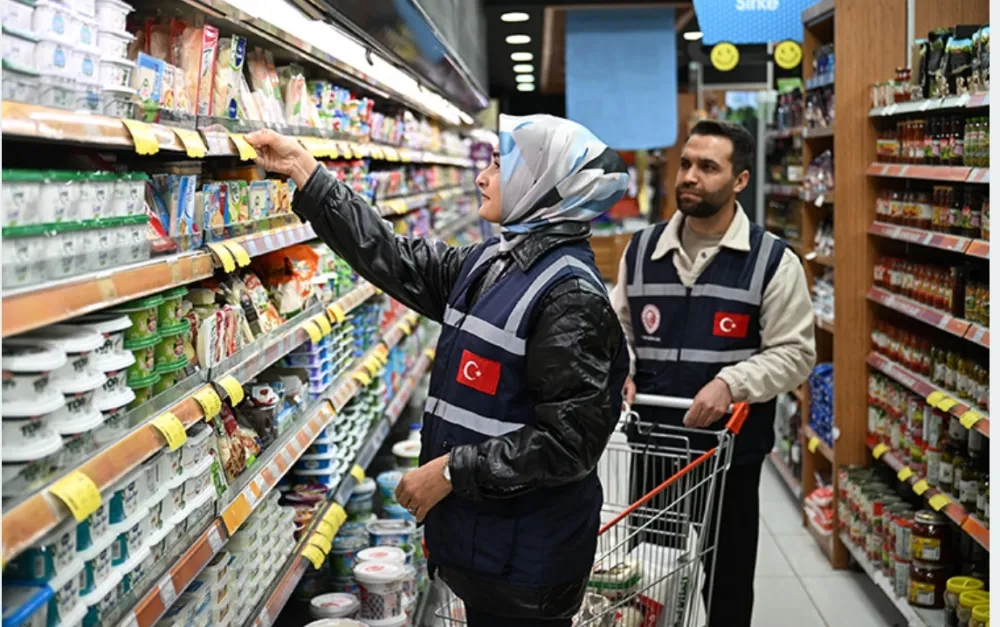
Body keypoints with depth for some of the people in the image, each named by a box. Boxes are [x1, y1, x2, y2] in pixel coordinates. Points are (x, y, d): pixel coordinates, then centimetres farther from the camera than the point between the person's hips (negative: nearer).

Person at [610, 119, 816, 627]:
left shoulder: (773, 261, -7)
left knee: (727, 576, 12)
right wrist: (620, 372, -6)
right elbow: (618, 326, 13)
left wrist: (731, 384, -22)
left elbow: (794, 352, -9)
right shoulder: (642, 249, 4)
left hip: (731, 446, -3)